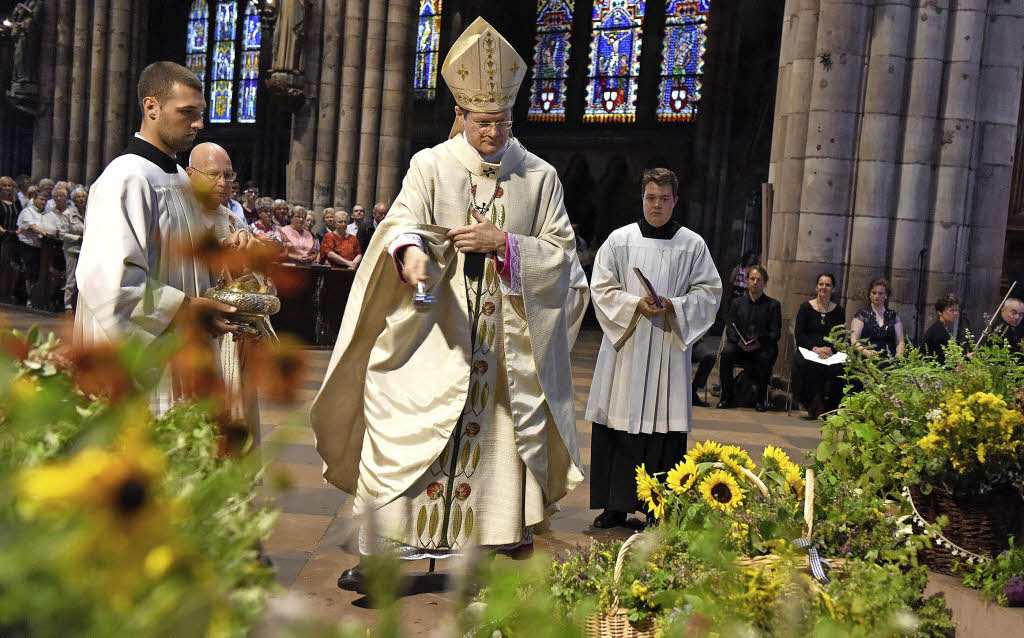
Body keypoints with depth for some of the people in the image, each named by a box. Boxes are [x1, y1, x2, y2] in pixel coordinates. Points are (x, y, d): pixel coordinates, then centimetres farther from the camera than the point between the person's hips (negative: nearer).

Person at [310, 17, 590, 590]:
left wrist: (502, 242, -11)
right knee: (412, 435, -5)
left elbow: (561, 251, 5)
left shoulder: (539, 176, 7)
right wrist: (410, 251, -35)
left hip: (510, 344, 2)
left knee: (497, 434, 5)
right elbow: (402, 224, -11)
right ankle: (386, 554, 4)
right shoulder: (431, 166, 2)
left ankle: (508, 536, 22)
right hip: (437, 336, -1)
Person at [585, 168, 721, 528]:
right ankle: (615, 505, 8)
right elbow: (602, 288, 4)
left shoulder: (692, 245, 8)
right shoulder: (619, 240, 7)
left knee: (665, 425, -1)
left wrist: (672, 305, -9)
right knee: (619, 424, -1)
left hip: (669, 348, 0)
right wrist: (636, 304, -12)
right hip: (625, 343, 0)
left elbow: (709, 292, 7)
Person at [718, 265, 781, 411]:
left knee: (765, 358, -35)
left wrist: (759, 343, -17)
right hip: (739, 346, 2)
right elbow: (730, 329, 8)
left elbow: (775, 333, 2)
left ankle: (759, 399, -18)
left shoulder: (773, 305, 11)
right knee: (726, 353, -30)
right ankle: (727, 396, -17)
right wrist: (739, 341, -14)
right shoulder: (737, 303, 17)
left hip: (762, 347, -1)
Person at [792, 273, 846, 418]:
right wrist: (815, 348, -17)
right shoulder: (806, 307, 8)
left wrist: (830, 350, -16)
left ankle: (827, 407, -13)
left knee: (838, 368, -33)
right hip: (807, 350, -1)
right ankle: (813, 402, -15)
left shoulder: (838, 311, 13)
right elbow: (799, 334, 0)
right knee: (804, 365, -37)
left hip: (830, 353, 1)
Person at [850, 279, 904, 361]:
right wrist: (866, 352, -23)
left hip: (889, 360, 2)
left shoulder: (894, 316, 18)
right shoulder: (862, 315, 10)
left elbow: (900, 341, 12)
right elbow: (854, 339, -2)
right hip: (866, 360, -2)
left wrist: (899, 354, -12)